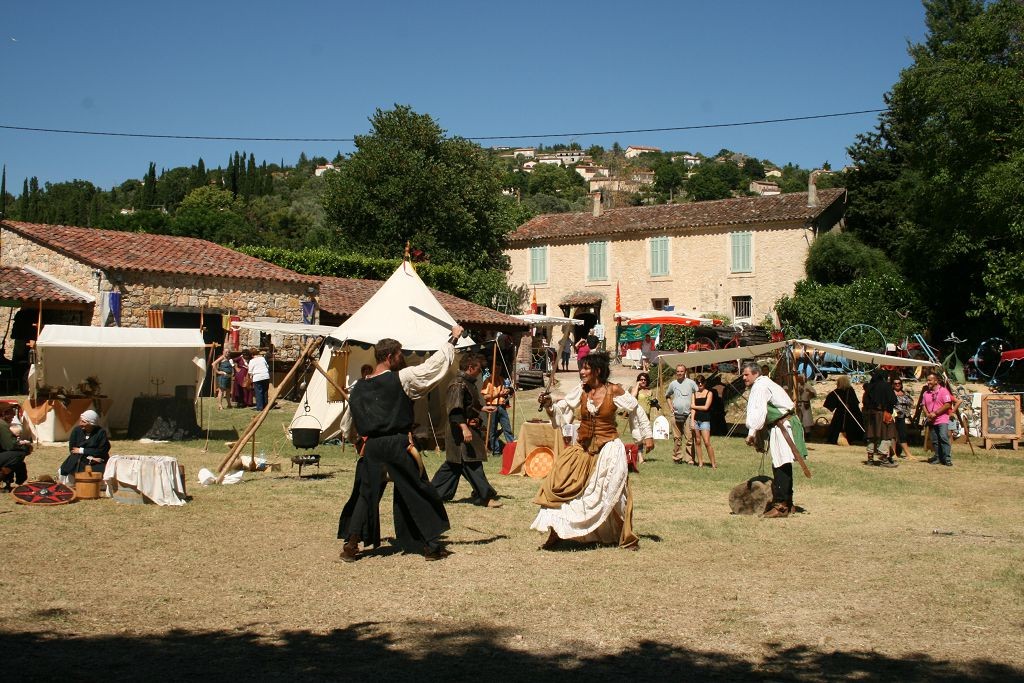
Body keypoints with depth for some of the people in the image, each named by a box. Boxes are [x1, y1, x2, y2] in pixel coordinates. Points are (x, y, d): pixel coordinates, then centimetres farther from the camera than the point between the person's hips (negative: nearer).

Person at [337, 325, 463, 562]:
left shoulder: (359, 388, 7)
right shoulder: (401, 378, -8)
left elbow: (347, 425, 15)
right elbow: (434, 365, -5)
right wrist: (453, 339, 6)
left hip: (370, 447, 4)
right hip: (397, 445, -4)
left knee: (365, 494, 16)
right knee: (419, 492, 8)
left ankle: (351, 543, 7)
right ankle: (432, 545, 13)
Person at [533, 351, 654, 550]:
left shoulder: (614, 391, -9)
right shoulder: (581, 391, -1)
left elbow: (636, 410, 1)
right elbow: (561, 410, 0)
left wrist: (647, 436, 1)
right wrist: (549, 405, -20)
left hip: (608, 448, -3)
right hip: (583, 447, 3)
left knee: (614, 492, 3)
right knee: (560, 484, -10)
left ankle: (627, 538, 19)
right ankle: (554, 533, -2)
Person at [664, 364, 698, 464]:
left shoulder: (691, 383, 0)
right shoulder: (673, 384, 10)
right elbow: (667, 396, 26)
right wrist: (671, 406, 13)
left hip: (688, 414, -3)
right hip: (676, 414, 3)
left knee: (689, 438, -7)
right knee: (677, 438, 6)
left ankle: (690, 459, -5)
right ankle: (677, 458, 13)